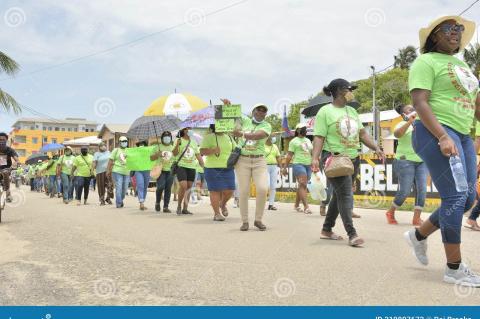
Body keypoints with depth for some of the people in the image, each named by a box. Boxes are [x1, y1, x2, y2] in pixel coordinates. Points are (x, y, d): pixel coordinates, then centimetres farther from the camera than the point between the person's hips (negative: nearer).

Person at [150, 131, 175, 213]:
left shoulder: (173, 147, 14)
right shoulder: (158, 147, 8)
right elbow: (151, 158, 8)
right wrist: (157, 154, -10)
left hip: (170, 170, 2)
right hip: (161, 170, -2)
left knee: (168, 189, -1)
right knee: (160, 187, -15)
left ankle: (166, 207, 5)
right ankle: (157, 202, 11)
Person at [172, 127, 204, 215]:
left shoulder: (193, 142, 16)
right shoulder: (179, 141, 0)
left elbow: (198, 155, 19)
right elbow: (174, 154, -8)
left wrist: (204, 166, 12)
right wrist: (177, 145, -25)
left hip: (192, 167, 5)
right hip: (181, 166, -5)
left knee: (189, 187, 4)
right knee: (183, 186, -17)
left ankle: (185, 208, 12)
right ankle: (179, 206, 2)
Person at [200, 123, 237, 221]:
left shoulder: (229, 138, 17)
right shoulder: (208, 137, 0)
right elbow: (202, 151, -8)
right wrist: (213, 150, -24)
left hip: (228, 168, 5)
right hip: (213, 169, -4)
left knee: (229, 190, 0)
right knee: (215, 190, -3)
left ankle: (223, 204, 31)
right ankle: (217, 213, 7)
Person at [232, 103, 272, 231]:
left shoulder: (266, 126, 3)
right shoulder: (245, 120, 10)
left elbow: (257, 136, -17)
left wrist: (242, 134, -23)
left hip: (259, 161, -1)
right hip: (242, 160, 1)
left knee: (263, 189, -15)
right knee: (243, 192, -4)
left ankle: (258, 220, 1)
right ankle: (245, 222, 8)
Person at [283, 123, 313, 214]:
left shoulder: (308, 141, 21)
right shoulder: (294, 141, 2)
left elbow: (312, 153, 21)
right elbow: (289, 155, -3)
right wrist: (285, 167, -8)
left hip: (308, 165, 6)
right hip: (298, 164, -6)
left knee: (302, 186, 8)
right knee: (303, 185, -16)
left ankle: (296, 205, 18)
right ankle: (306, 207, -21)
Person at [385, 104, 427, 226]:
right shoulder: (402, 124, -3)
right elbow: (397, 134, -25)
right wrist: (410, 122, -31)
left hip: (422, 162, 6)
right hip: (405, 161, -6)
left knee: (422, 190, -4)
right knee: (404, 191, -5)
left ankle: (417, 218, 1)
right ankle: (390, 212, 16)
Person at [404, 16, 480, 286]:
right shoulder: (426, 62, -3)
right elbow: (420, 102, -15)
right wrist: (443, 136, -24)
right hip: (436, 133, -9)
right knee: (456, 195, -13)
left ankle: (419, 235, 26)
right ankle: (454, 268, -3)